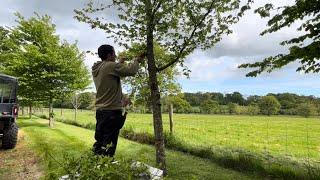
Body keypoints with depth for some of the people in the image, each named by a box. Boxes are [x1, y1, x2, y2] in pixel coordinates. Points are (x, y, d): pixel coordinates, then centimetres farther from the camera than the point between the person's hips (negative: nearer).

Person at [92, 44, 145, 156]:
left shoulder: (96, 69, 12)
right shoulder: (111, 66, -12)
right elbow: (131, 71, -17)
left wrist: (119, 63, 28)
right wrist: (137, 61, 2)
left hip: (100, 110, 9)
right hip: (112, 111, -9)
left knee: (99, 142, 17)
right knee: (108, 145, -2)